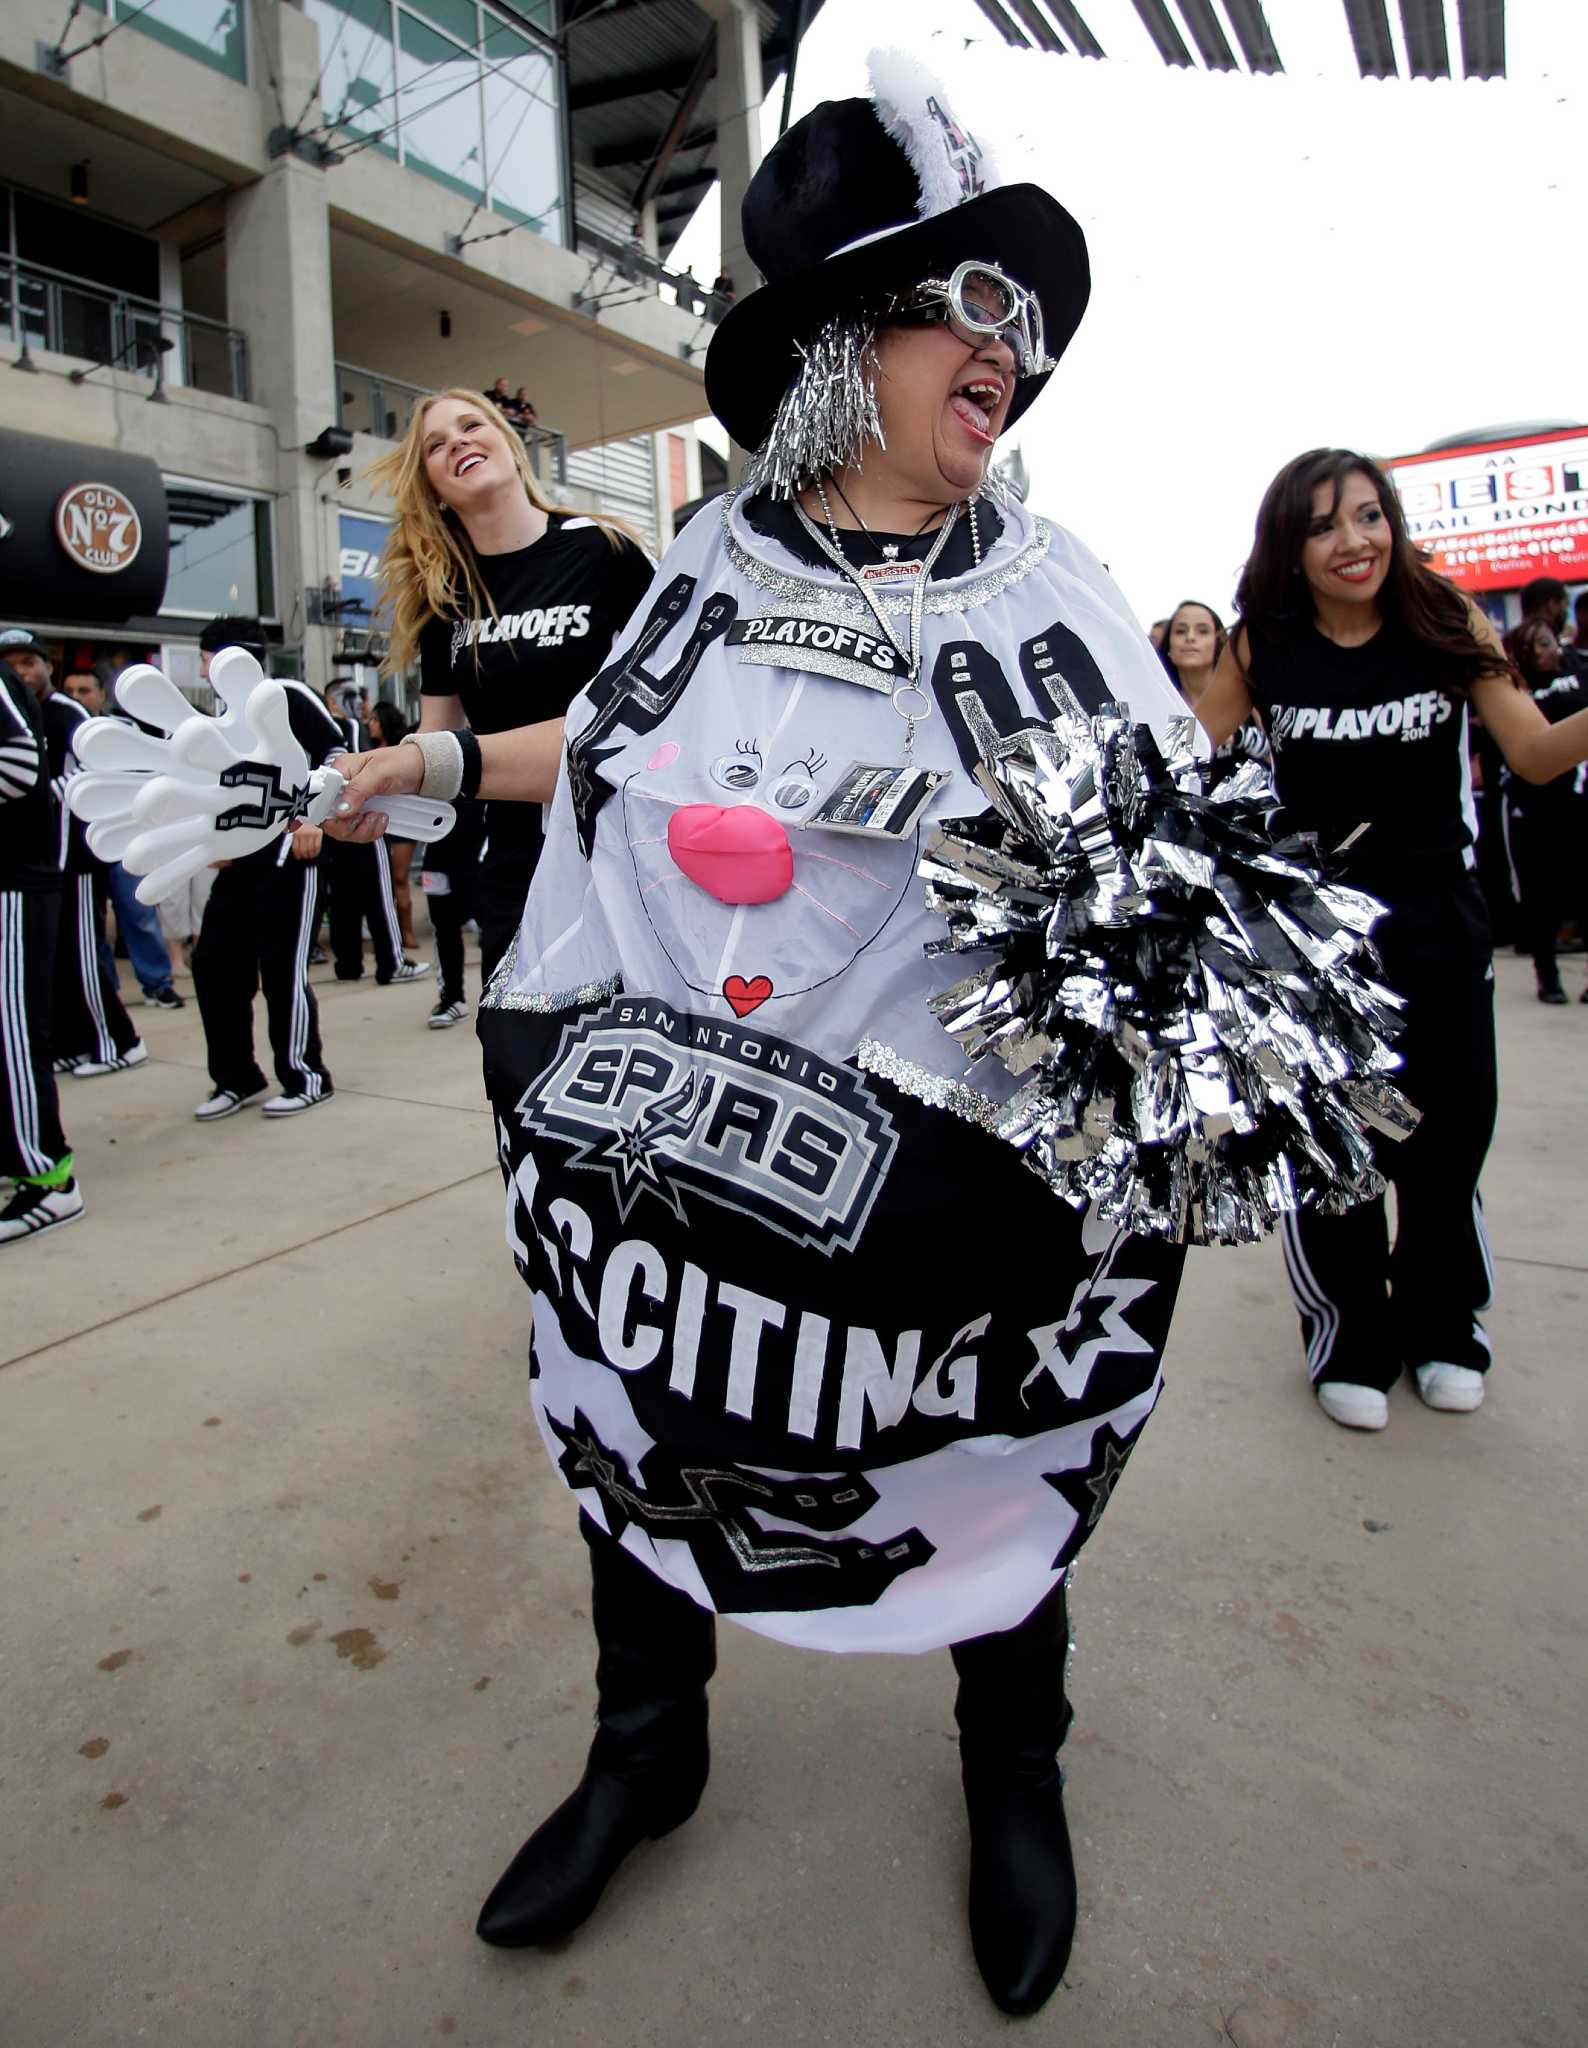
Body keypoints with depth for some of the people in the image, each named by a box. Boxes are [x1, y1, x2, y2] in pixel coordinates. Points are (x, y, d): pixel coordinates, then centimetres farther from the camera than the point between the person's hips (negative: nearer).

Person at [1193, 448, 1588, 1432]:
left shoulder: (1449, 624, -3)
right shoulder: (1264, 647, -4)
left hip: (1439, 922, 1)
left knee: (1447, 1139, 8)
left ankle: (1442, 1331, 34)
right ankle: (1350, 1343, 27)